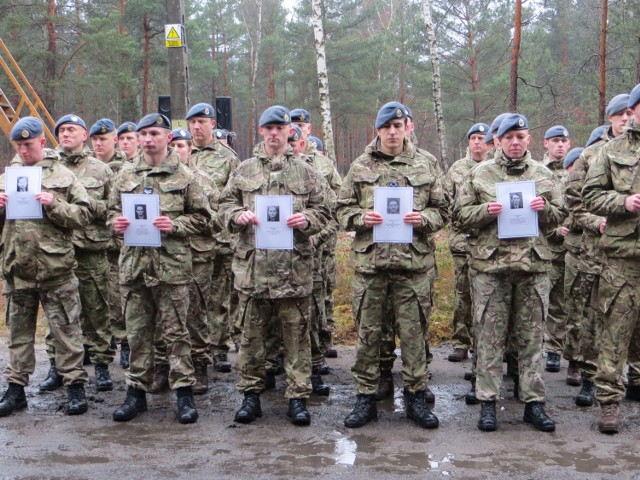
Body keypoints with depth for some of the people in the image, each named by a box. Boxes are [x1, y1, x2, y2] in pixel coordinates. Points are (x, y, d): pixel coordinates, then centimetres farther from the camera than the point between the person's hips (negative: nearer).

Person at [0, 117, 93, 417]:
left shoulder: (62, 175, 2)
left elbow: (85, 213, -4)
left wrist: (54, 205, -17)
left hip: (55, 268, -4)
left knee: (65, 329, 1)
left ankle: (75, 385, 10)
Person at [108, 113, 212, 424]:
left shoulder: (183, 176, 2)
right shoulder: (126, 175, 12)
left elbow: (202, 216, 3)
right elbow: (112, 209, 19)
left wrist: (174, 226, -12)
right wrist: (116, 222, -3)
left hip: (171, 263, -3)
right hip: (134, 261, 3)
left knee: (175, 331, 1)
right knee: (137, 331, 10)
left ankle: (184, 392, 9)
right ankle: (136, 391, 19)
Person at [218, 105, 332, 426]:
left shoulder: (305, 172, 9)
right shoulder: (244, 171, 11)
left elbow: (323, 211, 9)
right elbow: (225, 206, 13)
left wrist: (307, 220, -11)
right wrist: (238, 216, -9)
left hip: (295, 269, -1)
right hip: (252, 265, 1)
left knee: (296, 335, 4)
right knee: (251, 335, 8)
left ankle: (298, 396, 13)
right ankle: (250, 394, 20)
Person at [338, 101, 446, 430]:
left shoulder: (425, 166, 9)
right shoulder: (360, 167, 8)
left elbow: (441, 211, 10)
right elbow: (342, 210, 9)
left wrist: (423, 219, -10)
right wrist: (361, 218, -11)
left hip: (413, 261, 0)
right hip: (369, 260, 0)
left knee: (413, 332, 5)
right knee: (368, 332, 6)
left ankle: (416, 396, 18)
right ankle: (365, 397, 17)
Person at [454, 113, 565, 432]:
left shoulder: (543, 174, 12)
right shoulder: (480, 174, 6)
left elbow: (559, 216, 15)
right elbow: (460, 216, 5)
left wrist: (545, 208, -7)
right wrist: (486, 211, -13)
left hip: (533, 264, 2)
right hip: (490, 264, -2)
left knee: (532, 337, 7)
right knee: (490, 336, 1)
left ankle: (534, 402, 15)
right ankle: (487, 402, 9)